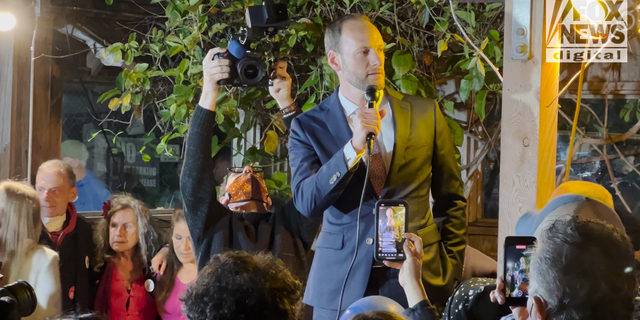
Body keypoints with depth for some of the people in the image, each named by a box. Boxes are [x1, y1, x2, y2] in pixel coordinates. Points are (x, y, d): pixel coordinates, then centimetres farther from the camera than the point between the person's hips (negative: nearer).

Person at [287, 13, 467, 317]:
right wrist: (354, 146, -21)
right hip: (342, 283, -1)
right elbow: (306, 203, -13)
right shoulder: (309, 126, -1)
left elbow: (452, 200, 10)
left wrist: (451, 266, 5)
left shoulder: (426, 114, 3)